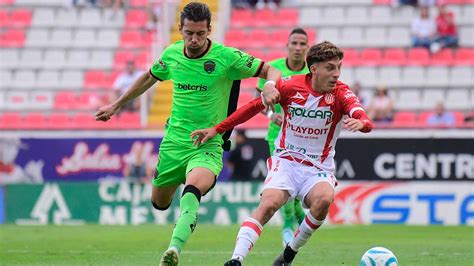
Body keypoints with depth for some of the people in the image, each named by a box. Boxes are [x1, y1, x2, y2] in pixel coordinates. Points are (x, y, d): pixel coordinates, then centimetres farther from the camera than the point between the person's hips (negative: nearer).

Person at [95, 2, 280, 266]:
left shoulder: (226, 57, -11)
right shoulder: (171, 54, 2)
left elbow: (270, 71, -5)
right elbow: (149, 78, 23)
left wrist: (270, 85, -28)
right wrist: (116, 105, 28)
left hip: (207, 146, -5)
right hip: (173, 142, 5)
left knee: (192, 189, -33)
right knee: (159, 202, 13)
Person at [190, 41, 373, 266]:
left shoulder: (341, 93, -9)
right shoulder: (290, 86, -7)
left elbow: (365, 120, -27)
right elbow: (254, 106, 5)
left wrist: (360, 123, -53)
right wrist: (216, 129, 4)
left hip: (319, 169, 0)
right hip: (286, 161, 0)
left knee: (324, 198, -32)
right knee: (268, 204, -28)